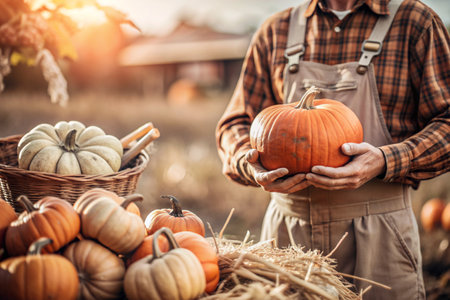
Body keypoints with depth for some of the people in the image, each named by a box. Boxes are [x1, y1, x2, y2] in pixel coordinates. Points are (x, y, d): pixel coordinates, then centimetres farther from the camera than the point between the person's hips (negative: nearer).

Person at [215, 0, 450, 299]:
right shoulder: (275, 31, 10)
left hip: (377, 232, -2)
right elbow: (236, 123, 11)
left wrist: (385, 162, -21)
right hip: (288, 226, 3)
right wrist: (249, 164, -12)